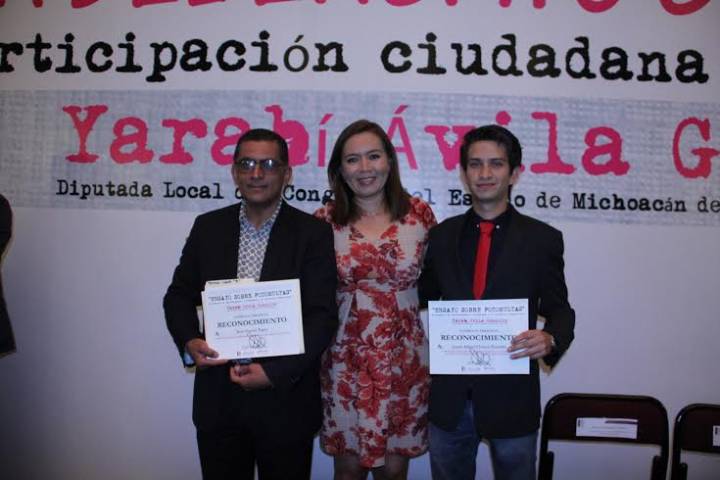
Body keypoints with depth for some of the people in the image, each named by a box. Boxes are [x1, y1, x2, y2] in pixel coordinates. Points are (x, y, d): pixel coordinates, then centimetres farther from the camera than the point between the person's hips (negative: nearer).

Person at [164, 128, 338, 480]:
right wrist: (188, 341, -9)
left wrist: (275, 372, -19)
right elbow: (179, 295, 9)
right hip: (217, 397, 3)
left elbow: (323, 316, -11)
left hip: (286, 398, -2)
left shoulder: (313, 233, -7)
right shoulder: (208, 227, 3)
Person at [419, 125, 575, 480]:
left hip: (512, 396, -2)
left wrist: (550, 340, -19)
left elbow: (558, 309, 1)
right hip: (449, 396, 2)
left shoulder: (543, 239, -2)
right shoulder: (442, 235, 5)